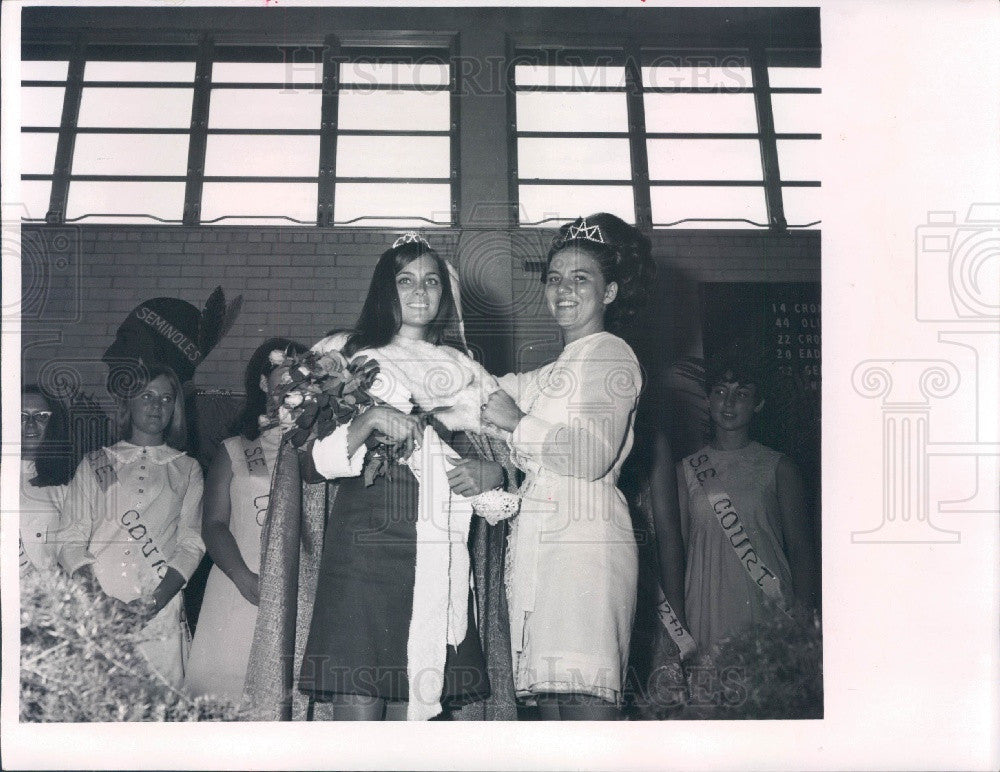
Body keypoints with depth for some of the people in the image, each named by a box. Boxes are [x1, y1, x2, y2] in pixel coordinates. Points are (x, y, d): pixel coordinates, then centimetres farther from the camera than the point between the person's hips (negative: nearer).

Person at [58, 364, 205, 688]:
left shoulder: (187, 468, 16)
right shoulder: (95, 464, 16)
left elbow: (191, 542, 6)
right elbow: (71, 539, 6)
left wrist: (159, 599, -11)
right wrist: (99, 598, -11)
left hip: (160, 613, 0)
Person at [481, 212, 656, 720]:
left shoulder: (609, 354, 2)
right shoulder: (558, 369, 30)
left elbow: (592, 454, -14)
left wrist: (516, 425, -3)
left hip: (582, 541, -8)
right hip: (540, 543, 9)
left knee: (585, 698, -16)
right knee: (549, 698, 1)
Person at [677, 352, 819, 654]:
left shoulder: (778, 467, 7)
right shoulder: (686, 470, 11)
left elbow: (801, 550, 5)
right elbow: (676, 548, 11)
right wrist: (677, 628, 3)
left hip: (767, 610, -1)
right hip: (706, 615, 1)